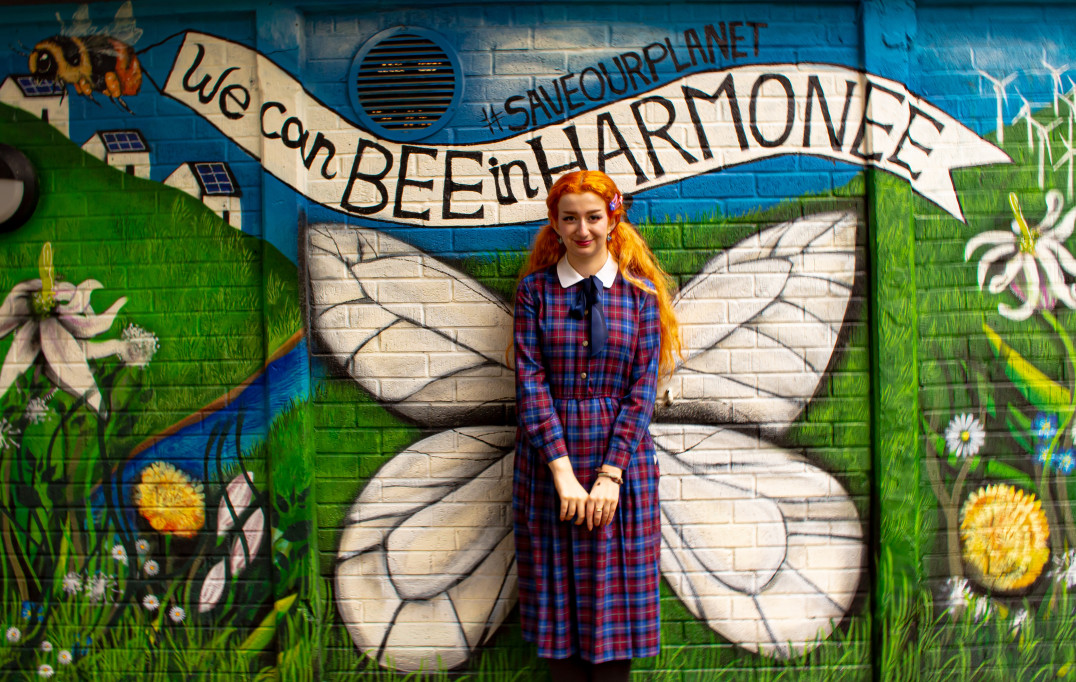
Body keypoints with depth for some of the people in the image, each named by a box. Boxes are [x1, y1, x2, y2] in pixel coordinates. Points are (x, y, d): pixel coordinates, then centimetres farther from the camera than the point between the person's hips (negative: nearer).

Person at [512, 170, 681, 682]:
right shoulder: (535, 289, 3)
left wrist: (610, 475, -11)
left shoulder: (640, 292, 3)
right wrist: (563, 471, -14)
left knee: (616, 599, 5)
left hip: (621, 459, 0)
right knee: (557, 600, 7)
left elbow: (643, 389, -2)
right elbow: (531, 383, -5)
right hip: (549, 456, 0)